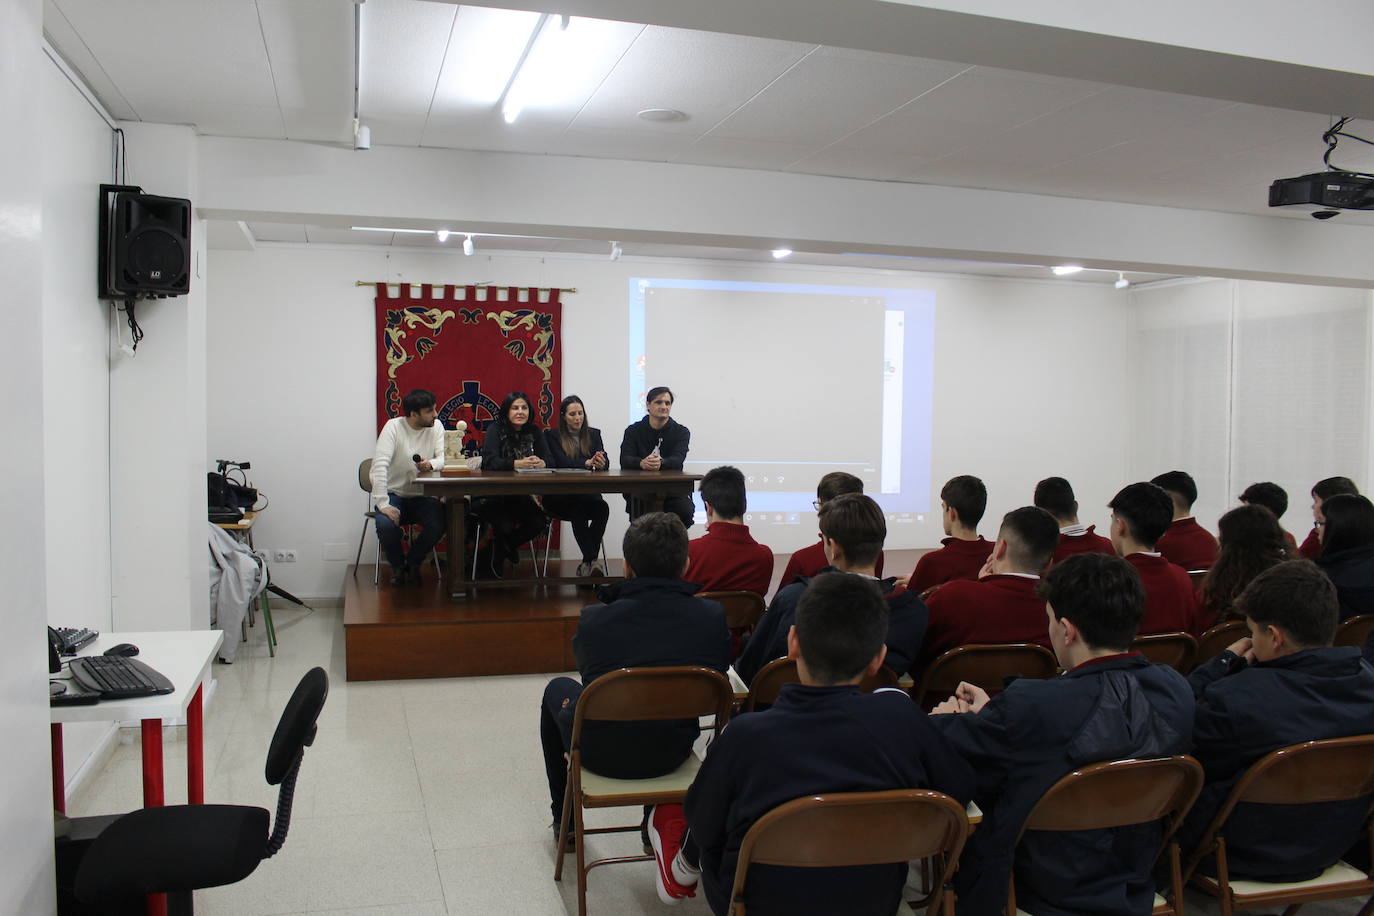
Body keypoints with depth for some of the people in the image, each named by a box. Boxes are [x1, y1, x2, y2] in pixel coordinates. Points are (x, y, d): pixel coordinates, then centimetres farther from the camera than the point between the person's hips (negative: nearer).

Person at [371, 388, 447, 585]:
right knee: (385, 523, -32)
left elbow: (445, 458, -6)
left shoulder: (436, 427, -2)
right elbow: (380, 465, -21)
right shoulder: (394, 426, -13)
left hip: (422, 496, 3)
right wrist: (383, 504, -29)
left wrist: (431, 464, -32)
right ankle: (397, 566, 1)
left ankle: (413, 562, 6)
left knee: (439, 524, -25)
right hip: (394, 494, -3)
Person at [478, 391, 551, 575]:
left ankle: (500, 551, 11)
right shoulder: (495, 429, -7)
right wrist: (517, 464, -40)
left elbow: (548, 459, -5)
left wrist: (541, 463, -32)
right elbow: (489, 462, -23)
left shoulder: (534, 432, 6)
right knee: (506, 527, -33)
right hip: (491, 497, -4)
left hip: (521, 496, 5)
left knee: (538, 522, -19)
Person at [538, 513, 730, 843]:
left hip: (600, 754, -2)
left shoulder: (594, 619, -20)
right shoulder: (712, 617, -16)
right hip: (673, 753, 2)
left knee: (557, 689, 30)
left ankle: (564, 817, 42)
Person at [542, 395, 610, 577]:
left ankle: (587, 563, -23)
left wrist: (601, 463, -24)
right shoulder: (552, 436, 7)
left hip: (587, 494, 3)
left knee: (603, 508, -31)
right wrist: (588, 463, -27)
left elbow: (605, 461, 2)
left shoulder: (593, 434, 16)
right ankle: (592, 561, -30)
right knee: (579, 509, -35)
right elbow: (561, 462, -10)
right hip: (560, 497, -2)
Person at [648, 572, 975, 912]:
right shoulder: (901, 717, -23)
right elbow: (959, 790, -8)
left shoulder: (744, 736, -26)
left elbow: (704, 825, -11)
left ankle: (681, 870, 51)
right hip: (875, 902, 3)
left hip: (760, 903, -2)